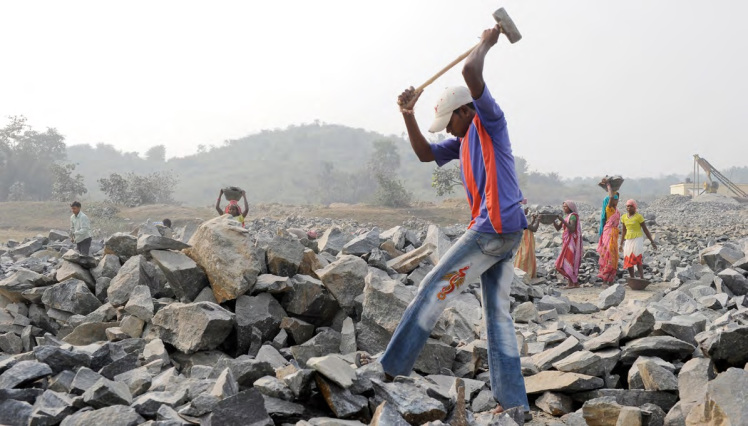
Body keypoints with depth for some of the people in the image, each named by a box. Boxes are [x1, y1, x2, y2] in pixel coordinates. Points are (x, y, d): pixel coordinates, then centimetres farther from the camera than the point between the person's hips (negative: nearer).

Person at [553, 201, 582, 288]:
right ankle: (571, 282, 10)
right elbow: (558, 228, 13)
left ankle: (574, 283, -5)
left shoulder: (573, 216, -11)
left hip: (572, 241, -9)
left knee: (569, 261, -10)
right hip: (567, 241, 9)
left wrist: (563, 220, -26)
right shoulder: (565, 216, 13)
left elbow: (572, 229, -23)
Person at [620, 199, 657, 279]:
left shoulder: (639, 217, -7)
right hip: (628, 240, 5)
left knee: (637, 259, -18)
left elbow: (645, 230, -3)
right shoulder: (624, 217, 8)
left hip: (638, 239, -5)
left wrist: (652, 242, -2)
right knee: (628, 260, 2)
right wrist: (621, 244, 18)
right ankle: (632, 279, 11)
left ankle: (642, 278, -21)